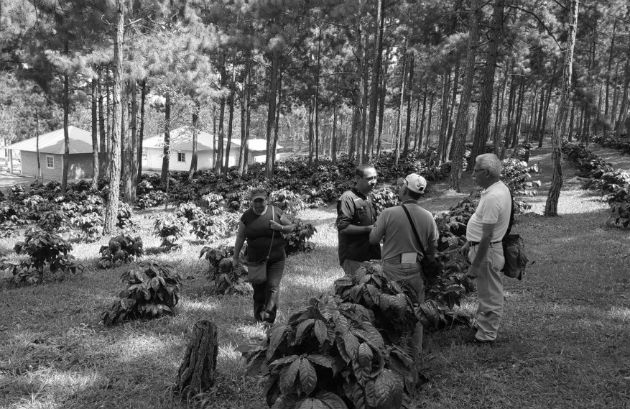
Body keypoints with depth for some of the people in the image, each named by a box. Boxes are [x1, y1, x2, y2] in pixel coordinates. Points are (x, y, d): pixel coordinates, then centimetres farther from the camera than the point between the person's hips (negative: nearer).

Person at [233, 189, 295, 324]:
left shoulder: (276, 212, -2)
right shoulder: (246, 216, 0)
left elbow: (292, 226, 7)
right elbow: (240, 238, 7)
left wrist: (280, 227, -13)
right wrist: (236, 257, 9)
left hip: (276, 258, -1)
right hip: (255, 259, 1)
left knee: (273, 285, -13)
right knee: (258, 288, 6)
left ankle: (268, 313, -15)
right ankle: (258, 315, 19)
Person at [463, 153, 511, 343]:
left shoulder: (493, 197, -27)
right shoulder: (499, 187, 5)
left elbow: (487, 236, -27)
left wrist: (475, 265, -22)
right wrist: (470, 242, 22)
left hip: (487, 251, -10)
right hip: (482, 246, 10)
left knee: (490, 296, 5)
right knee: (486, 293, 23)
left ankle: (486, 335, 19)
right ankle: (480, 324, 38)